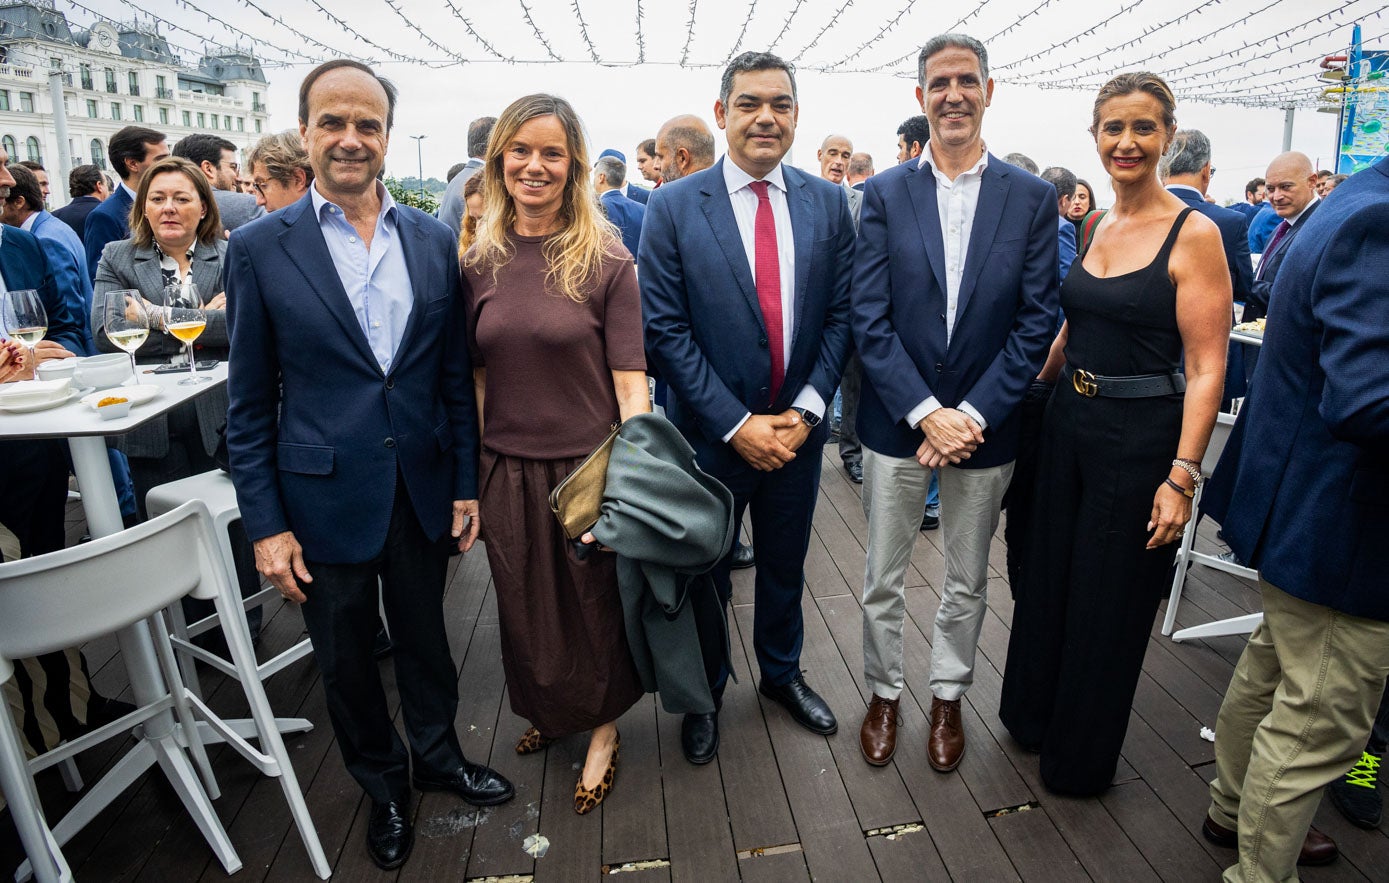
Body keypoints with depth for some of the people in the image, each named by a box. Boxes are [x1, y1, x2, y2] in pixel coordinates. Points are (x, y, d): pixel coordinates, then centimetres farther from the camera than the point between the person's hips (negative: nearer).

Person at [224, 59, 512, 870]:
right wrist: (265, 524, -6)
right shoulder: (261, 248, -6)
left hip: (422, 490, 2)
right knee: (346, 659, 16)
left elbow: (456, 377, 4)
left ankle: (438, 755, 45)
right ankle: (383, 783, 41)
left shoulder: (435, 241, 0)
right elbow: (250, 404, -3)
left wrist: (466, 485, 3)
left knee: (426, 639, 19)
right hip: (324, 498, -1)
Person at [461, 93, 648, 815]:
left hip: (588, 465, -3)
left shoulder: (606, 260, -9)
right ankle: (551, 712, 48)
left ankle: (603, 729, 40)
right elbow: (476, 377, 6)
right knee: (527, 608, 20)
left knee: (597, 606, 14)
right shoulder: (479, 264, 1)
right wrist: (470, 480, 5)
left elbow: (629, 380, -11)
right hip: (508, 471, 4)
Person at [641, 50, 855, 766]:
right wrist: (737, 425, -17)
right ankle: (704, 693, 39)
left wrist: (805, 410, -12)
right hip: (710, 433, -2)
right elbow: (664, 329, -13)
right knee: (704, 576, 15)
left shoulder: (828, 204, 0)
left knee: (785, 568, 21)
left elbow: (841, 316, 0)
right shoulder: (673, 206, -9)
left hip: (797, 429, 3)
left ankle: (781, 673, 46)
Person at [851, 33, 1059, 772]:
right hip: (896, 424, 0)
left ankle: (947, 696, 37)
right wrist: (924, 413, -16)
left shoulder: (1032, 198, -1)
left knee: (967, 580, 16)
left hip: (984, 427, 1)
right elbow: (869, 319, -8)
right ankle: (884, 693, 34)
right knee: (883, 578, 12)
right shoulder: (885, 193, -2)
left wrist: (973, 415, -14)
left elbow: (1035, 322, -5)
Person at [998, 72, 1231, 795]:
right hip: (1068, 422, 6)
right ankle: (1035, 715, 41)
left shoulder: (1193, 234, -11)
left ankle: (1082, 757, 31)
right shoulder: (1093, 227, 7)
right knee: (1047, 580, 18)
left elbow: (1206, 369, -14)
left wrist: (1181, 477, -19)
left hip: (1140, 438, -6)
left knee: (1107, 603, 8)